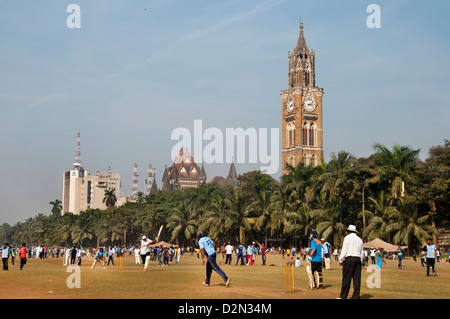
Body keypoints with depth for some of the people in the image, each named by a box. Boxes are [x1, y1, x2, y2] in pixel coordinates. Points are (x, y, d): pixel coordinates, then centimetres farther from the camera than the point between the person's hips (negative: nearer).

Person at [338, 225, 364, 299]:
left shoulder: (347, 238, -1)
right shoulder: (360, 240, 15)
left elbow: (344, 250, -6)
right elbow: (362, 252, 16)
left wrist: (341, 260, -2)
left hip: (349, 259, -5)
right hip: (358, 259, 5)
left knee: (346, 278, -4)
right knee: (357, 278, 3)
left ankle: (343, 296, -2)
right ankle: (356, 296, 2)